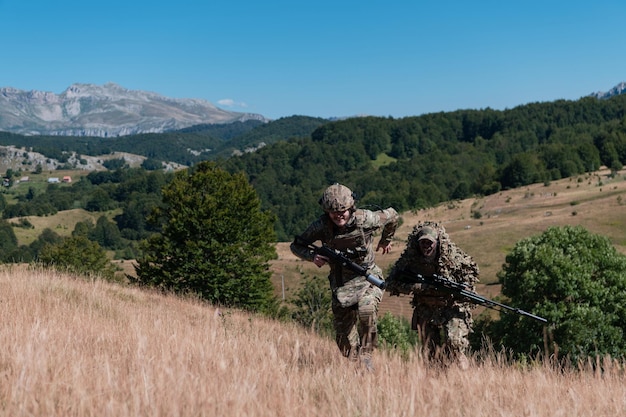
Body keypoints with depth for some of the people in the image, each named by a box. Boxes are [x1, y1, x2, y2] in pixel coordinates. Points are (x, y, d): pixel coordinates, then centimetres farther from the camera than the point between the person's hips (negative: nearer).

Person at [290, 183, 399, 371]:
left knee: (366, 309, -33)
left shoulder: (365, 219, -18)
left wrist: (386, 240, 18)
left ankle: (366, 354, -14)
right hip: (340, 283, 2)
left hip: (367, 278, -2)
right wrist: (313, 256, -21)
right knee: (345, 341, 1)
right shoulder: (321, 226, -14)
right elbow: (296, 245, -1)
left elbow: (392, 215, 3)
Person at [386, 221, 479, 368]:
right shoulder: (409, 259, -11)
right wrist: (416, 287, -21)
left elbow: (471, 269, 5)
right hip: (426, 310, 3)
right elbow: (392, 283, -9)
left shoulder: (453, 256, -13)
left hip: (453, 307, -3)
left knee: (454, 342, -20)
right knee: (430, 350, 4)